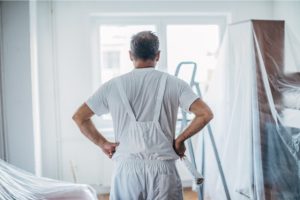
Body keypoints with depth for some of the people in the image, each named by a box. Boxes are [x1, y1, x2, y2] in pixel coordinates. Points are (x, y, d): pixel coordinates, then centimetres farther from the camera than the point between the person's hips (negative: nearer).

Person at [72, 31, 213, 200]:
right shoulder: (174, 84, 0)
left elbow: (79, 116, 8)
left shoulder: (113, 86, 3)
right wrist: (180, 140, 2)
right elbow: (205, 114, -7)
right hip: (163, 167, 0)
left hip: (127, 168, 1)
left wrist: (103, 143, 12)